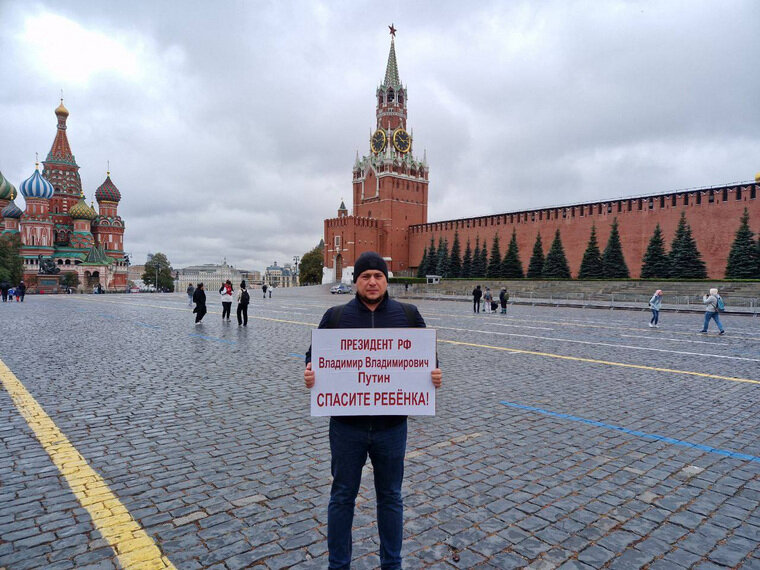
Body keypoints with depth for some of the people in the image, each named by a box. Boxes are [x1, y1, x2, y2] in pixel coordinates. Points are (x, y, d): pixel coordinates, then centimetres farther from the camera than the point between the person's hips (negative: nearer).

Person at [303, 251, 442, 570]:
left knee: (390, 496, 18)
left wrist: (434, 376, -15)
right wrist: (310, 374, -18)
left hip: (392, 425, 1)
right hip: (347, 425, 0)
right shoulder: (335, 316, -3)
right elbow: (314, 356, 3)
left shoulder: (408, 315, -1)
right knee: (342, 496, 15)